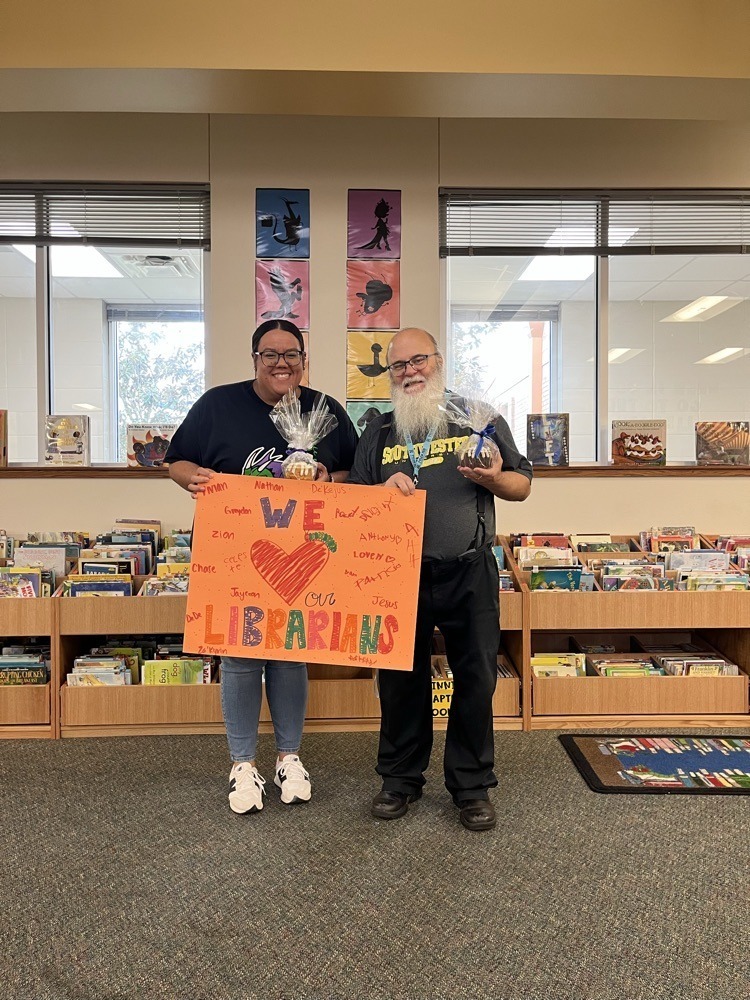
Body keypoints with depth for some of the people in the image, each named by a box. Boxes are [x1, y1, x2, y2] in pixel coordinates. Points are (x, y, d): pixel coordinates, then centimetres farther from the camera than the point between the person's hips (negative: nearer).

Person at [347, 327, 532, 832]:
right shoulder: (379, 432, 13)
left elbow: (522, 484, 9)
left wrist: (493, 479, -13)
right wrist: (385, 486, -9)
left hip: (470, 573, -1)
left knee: (476, 679, 5)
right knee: (401, 679, 10)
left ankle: (473, 785, 23)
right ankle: (401, 778, 29)